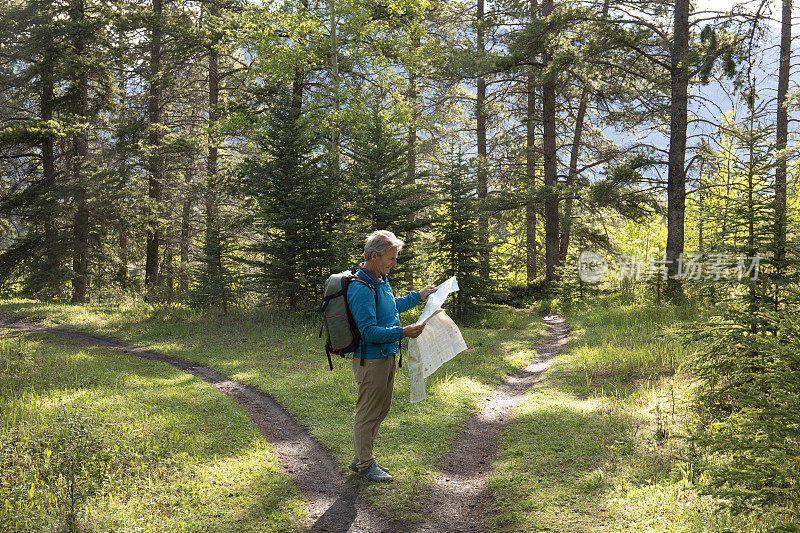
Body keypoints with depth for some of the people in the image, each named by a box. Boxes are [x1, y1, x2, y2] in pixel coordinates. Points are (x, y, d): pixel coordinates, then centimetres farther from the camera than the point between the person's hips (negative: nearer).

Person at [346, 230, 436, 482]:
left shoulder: (381, 279, 9)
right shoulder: (360, 288, -23)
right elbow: (369, 331, -27)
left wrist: (418, 296, 27)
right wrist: (403, 333, -32)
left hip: (386, 356, 10)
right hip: (371, 360, -10)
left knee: (380, 410, 18)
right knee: (368, 412, 2)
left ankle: (361, 459, 30)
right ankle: (364, 464, 16)